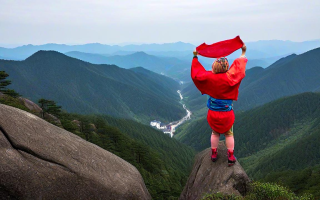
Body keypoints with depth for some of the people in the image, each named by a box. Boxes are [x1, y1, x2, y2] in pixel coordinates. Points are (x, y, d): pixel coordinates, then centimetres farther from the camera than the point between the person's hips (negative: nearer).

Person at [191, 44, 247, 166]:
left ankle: (214, 154, 33)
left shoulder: (209, 77, -15)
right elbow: (239, 67, -6)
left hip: (213, 112, 2)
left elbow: (196, 73, 0)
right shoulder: (229, 78, -21)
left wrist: (195, 58, 12)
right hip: (227, 113, -2)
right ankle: (231, 156, 23)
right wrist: (243, 53, 10)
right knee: (229, 134, 18)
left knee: (215, 133, 22)